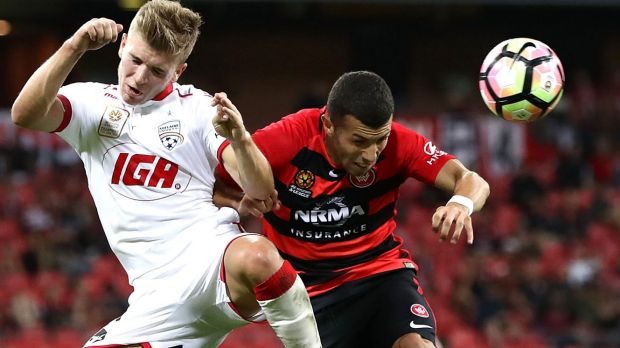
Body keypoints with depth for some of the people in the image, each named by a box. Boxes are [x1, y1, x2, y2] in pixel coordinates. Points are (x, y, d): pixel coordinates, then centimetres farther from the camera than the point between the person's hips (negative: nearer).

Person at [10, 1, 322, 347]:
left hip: (214, 258, -4)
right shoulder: (92, 104, 11)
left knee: (254, 257, -39)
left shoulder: (197, 107, 5)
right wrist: (74, 47, -17)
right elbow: (26, 114, -10)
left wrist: (238, 136, -21)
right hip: (161, 297, 4)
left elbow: (261, 190, -2)